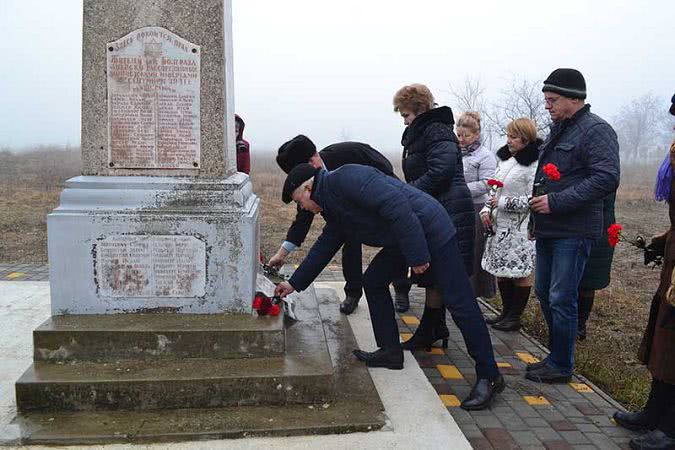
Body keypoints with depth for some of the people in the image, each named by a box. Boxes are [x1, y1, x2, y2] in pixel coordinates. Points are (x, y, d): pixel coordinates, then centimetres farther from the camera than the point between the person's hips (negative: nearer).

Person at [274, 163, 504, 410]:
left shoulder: (346, 178, -17)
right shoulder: (333, 207, 15)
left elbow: (396, 205, -26)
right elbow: (324, 247, 24)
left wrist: (416, 254, -24)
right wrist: (295, 283, 27)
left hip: (432, 231, -10)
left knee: (459, 304, -7)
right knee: (373, 282, 14)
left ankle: (488, 376, 1)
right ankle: (391, 351, 22)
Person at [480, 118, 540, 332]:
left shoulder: (534, 165, -14)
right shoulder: (505, 160, 12)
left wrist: (502, 202, -18)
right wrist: (487, 210, 4)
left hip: (519, 228, -8)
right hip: (500, 226, 8)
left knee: (520, 274, 4)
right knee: (501, 271, 14)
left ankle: (515, 317, 16)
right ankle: (506, 312, 28)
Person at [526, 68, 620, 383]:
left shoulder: (596, 130, -11)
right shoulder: (557, 129, 17)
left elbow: (606, 179, -21)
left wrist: (556, 202, -22)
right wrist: (536, 218, 20)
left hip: (573, 232, -9)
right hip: (548, 230, 9)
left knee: (561, 299, -3)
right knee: (544, 293, 15)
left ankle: (561, 366, 12)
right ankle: (556, 355, 30)